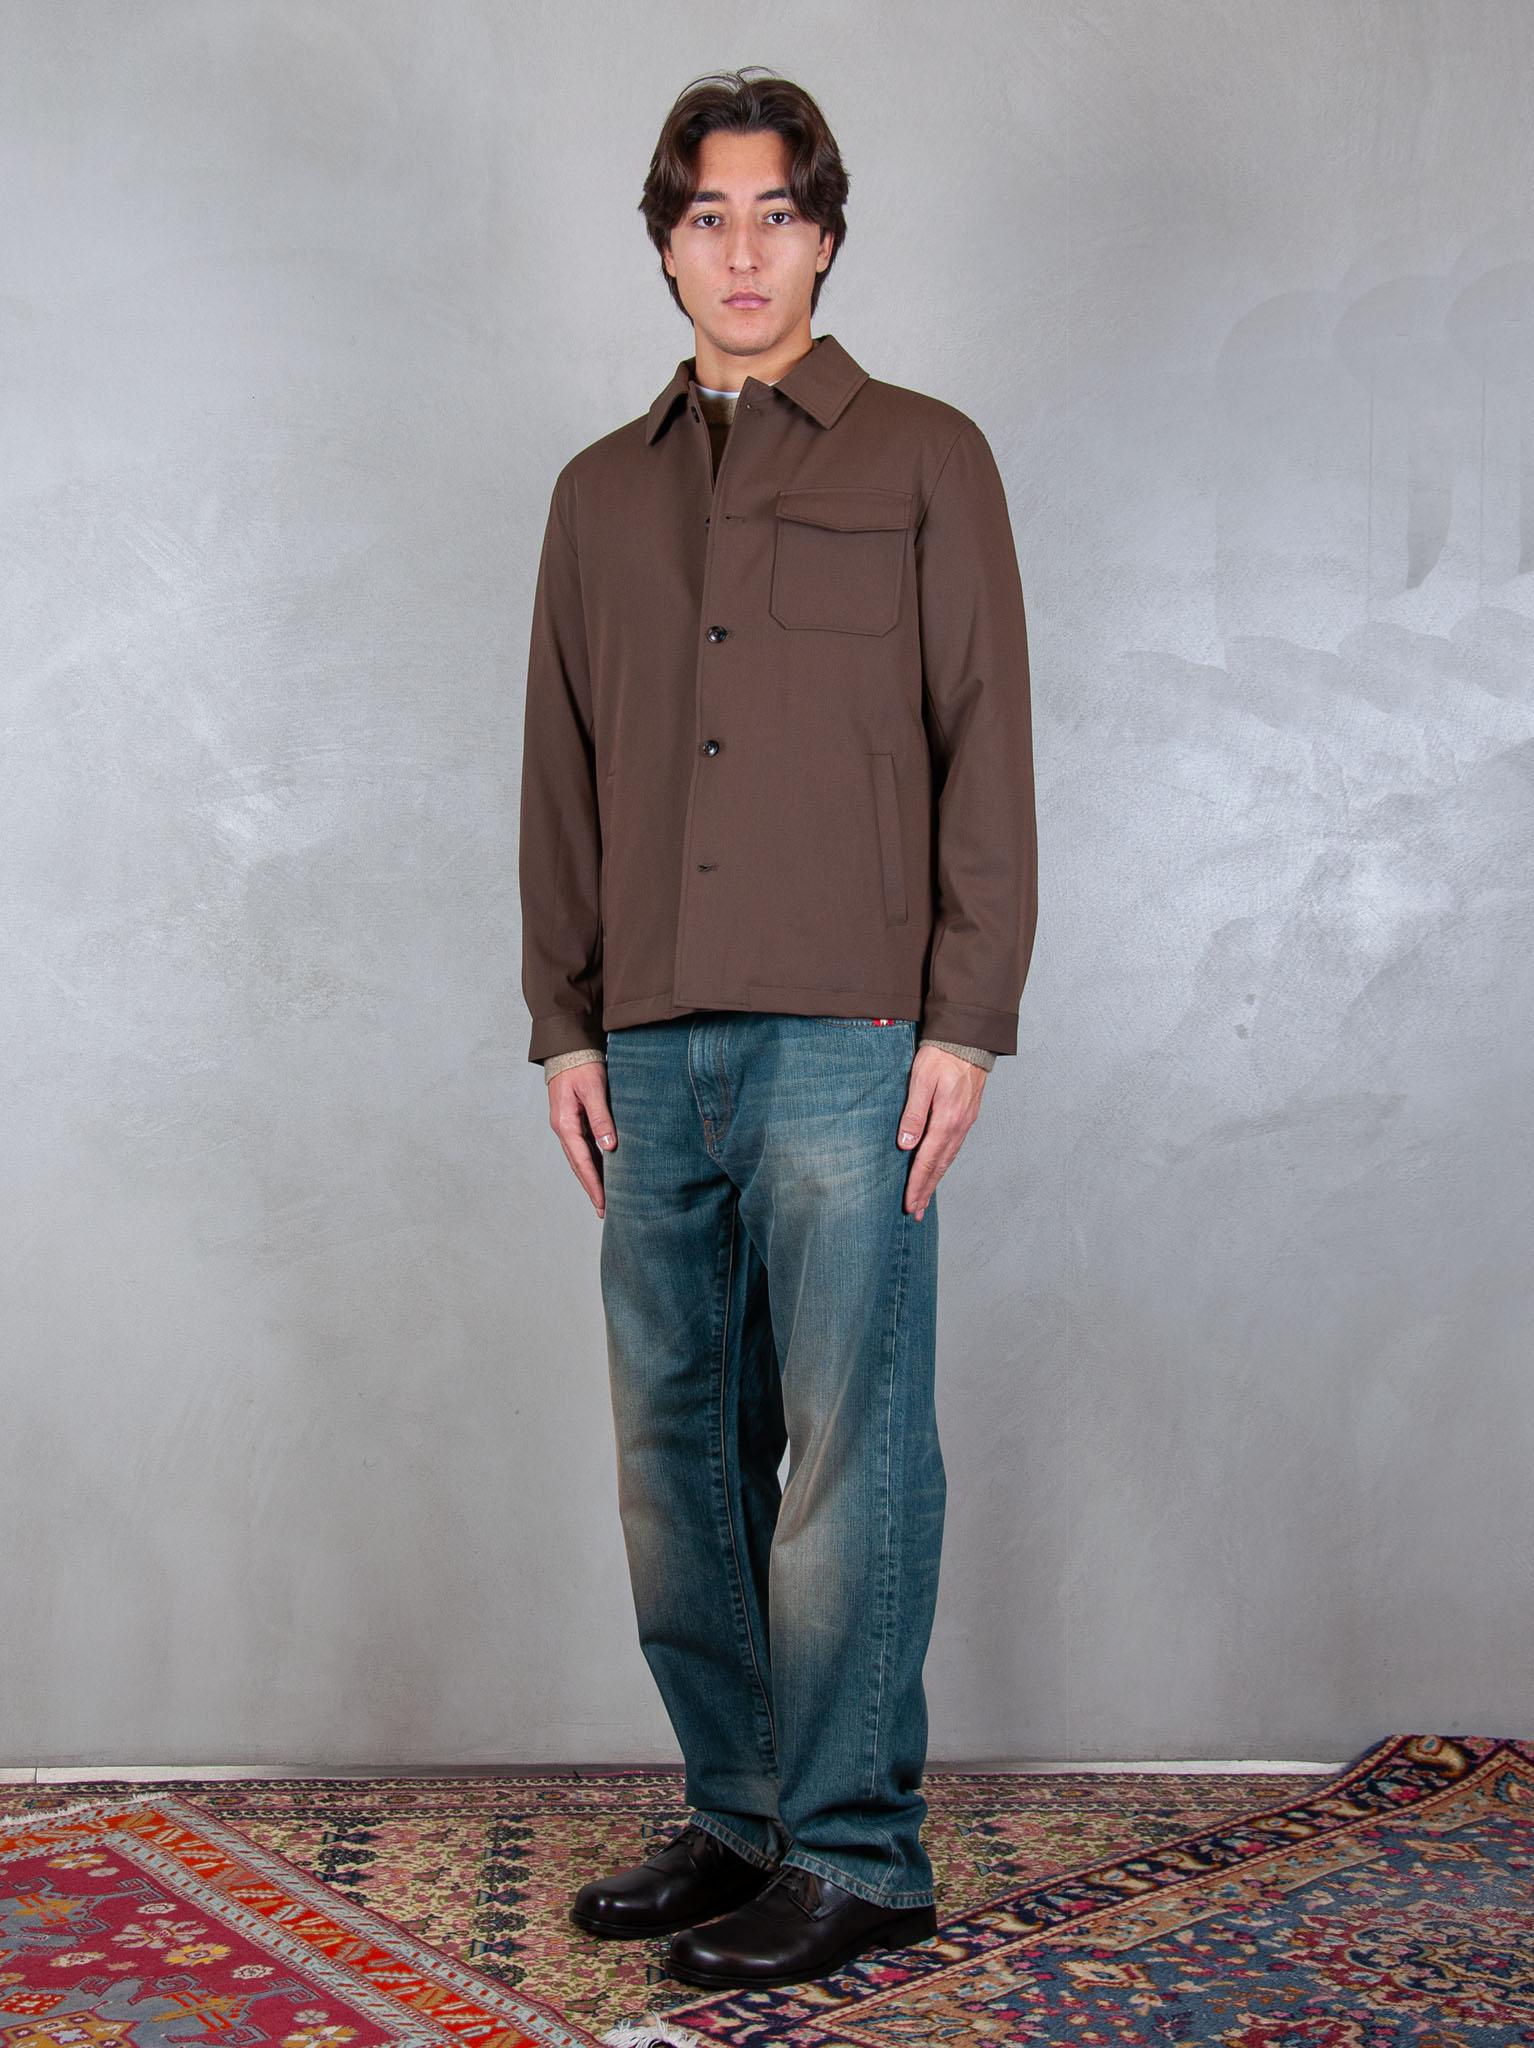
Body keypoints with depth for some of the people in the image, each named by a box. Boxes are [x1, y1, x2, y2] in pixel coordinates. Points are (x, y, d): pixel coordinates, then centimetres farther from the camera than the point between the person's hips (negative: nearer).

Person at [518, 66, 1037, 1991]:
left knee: (851, 1444, -3)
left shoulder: (923, 459, 8)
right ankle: (736, 1818, 19)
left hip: (847, 1037, -4)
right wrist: (566, 1024, 9)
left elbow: (985, 750, 2)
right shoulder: (601, 492, 20)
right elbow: (562, 777, 18)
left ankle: (856, 1851, 7)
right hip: (654, 1047, 5)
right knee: (677, 1448, 7)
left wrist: (965, 1022, -7)